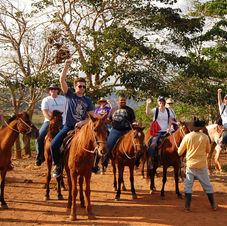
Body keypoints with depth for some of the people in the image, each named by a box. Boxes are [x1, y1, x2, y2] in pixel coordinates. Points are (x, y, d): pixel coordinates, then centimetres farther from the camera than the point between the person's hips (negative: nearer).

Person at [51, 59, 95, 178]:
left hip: (82, 127, 2)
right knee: (54, 144, -17)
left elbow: (92, 116, 6)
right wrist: (66, 66, -15)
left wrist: (82, 122, -12)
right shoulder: (70, 95, 6)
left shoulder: (88, 100, 10)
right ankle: (58, 165, 6)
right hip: (68, 126, -1)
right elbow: (62, 80, -5)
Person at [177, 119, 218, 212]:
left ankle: (187, 206, 4)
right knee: (207, 185, 13)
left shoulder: (187, 137, -9)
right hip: (202, 165, 1)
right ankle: (213, 204, 23)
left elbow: (179, 152, -1)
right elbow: (208, 150, 8)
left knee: (188, 185, 6)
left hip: (190, 165, -1)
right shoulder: (205, 137, -7)